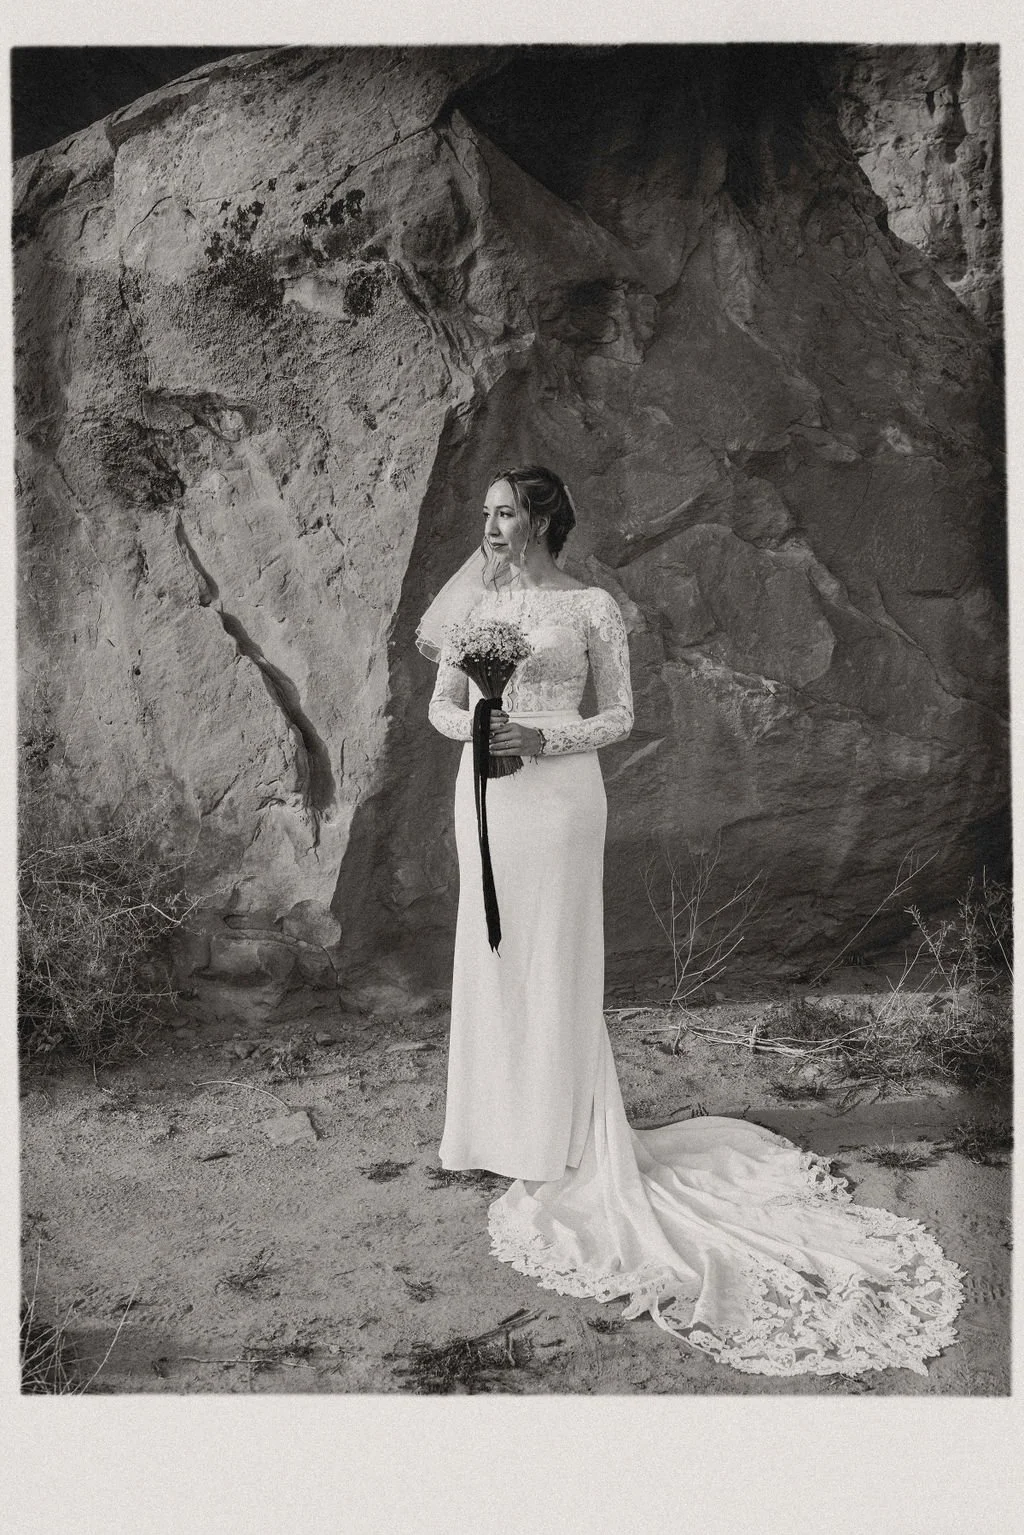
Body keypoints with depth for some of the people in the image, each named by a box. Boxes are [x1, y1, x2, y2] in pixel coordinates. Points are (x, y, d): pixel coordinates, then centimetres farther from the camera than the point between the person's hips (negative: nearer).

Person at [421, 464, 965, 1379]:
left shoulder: (593, 607, -3)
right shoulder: (477, 600, 10)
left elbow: (620, 715, -2)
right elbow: (441, 701, 12)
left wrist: (544, 736, -16)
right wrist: (472, 726, -10)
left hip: (558, 794, -5)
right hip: (485, 794, 6)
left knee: (554, 961, -1)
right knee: (491, 959, 10)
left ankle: (564, 1148, 13)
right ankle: (501, 1129, 24)